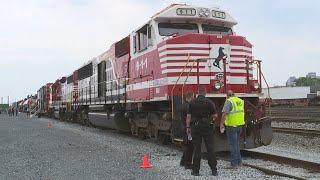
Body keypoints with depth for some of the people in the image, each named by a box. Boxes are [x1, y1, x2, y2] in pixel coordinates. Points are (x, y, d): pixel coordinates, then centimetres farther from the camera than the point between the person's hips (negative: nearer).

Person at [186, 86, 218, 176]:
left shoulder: (192, 102, 0)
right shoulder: (209, 102, -4)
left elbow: (188, 116, -1)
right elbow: (215, 115, -4)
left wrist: (188, 127, 6)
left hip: (195, 126, 1)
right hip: (207, 127, -1)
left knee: (197, 148, 6)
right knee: (210, 148, 5)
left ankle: (196, 170, 8)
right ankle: (214, 170, 8)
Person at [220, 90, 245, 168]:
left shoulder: (229, 101, -11)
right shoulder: (240, 101, 11)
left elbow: (225, 113, -21)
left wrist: (221, 124, -17)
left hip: (231, 125, -7)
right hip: (240, 125, 7)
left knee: (233, 144, 0)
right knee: (237, 143, 18)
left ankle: (234, 163, 3)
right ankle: (239, 161, 23)